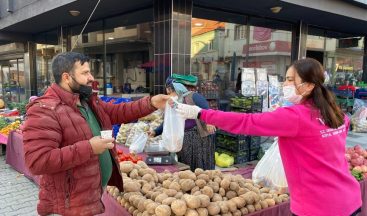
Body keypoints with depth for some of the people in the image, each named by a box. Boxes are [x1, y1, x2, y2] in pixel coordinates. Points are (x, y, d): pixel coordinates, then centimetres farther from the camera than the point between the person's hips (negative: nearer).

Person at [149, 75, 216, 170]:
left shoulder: (193, 96, -6)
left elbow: (206, 109, -17)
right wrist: (155, 132, 9)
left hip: (199, 137, -7)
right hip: (183, 140, 7)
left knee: (201, 168, 0)